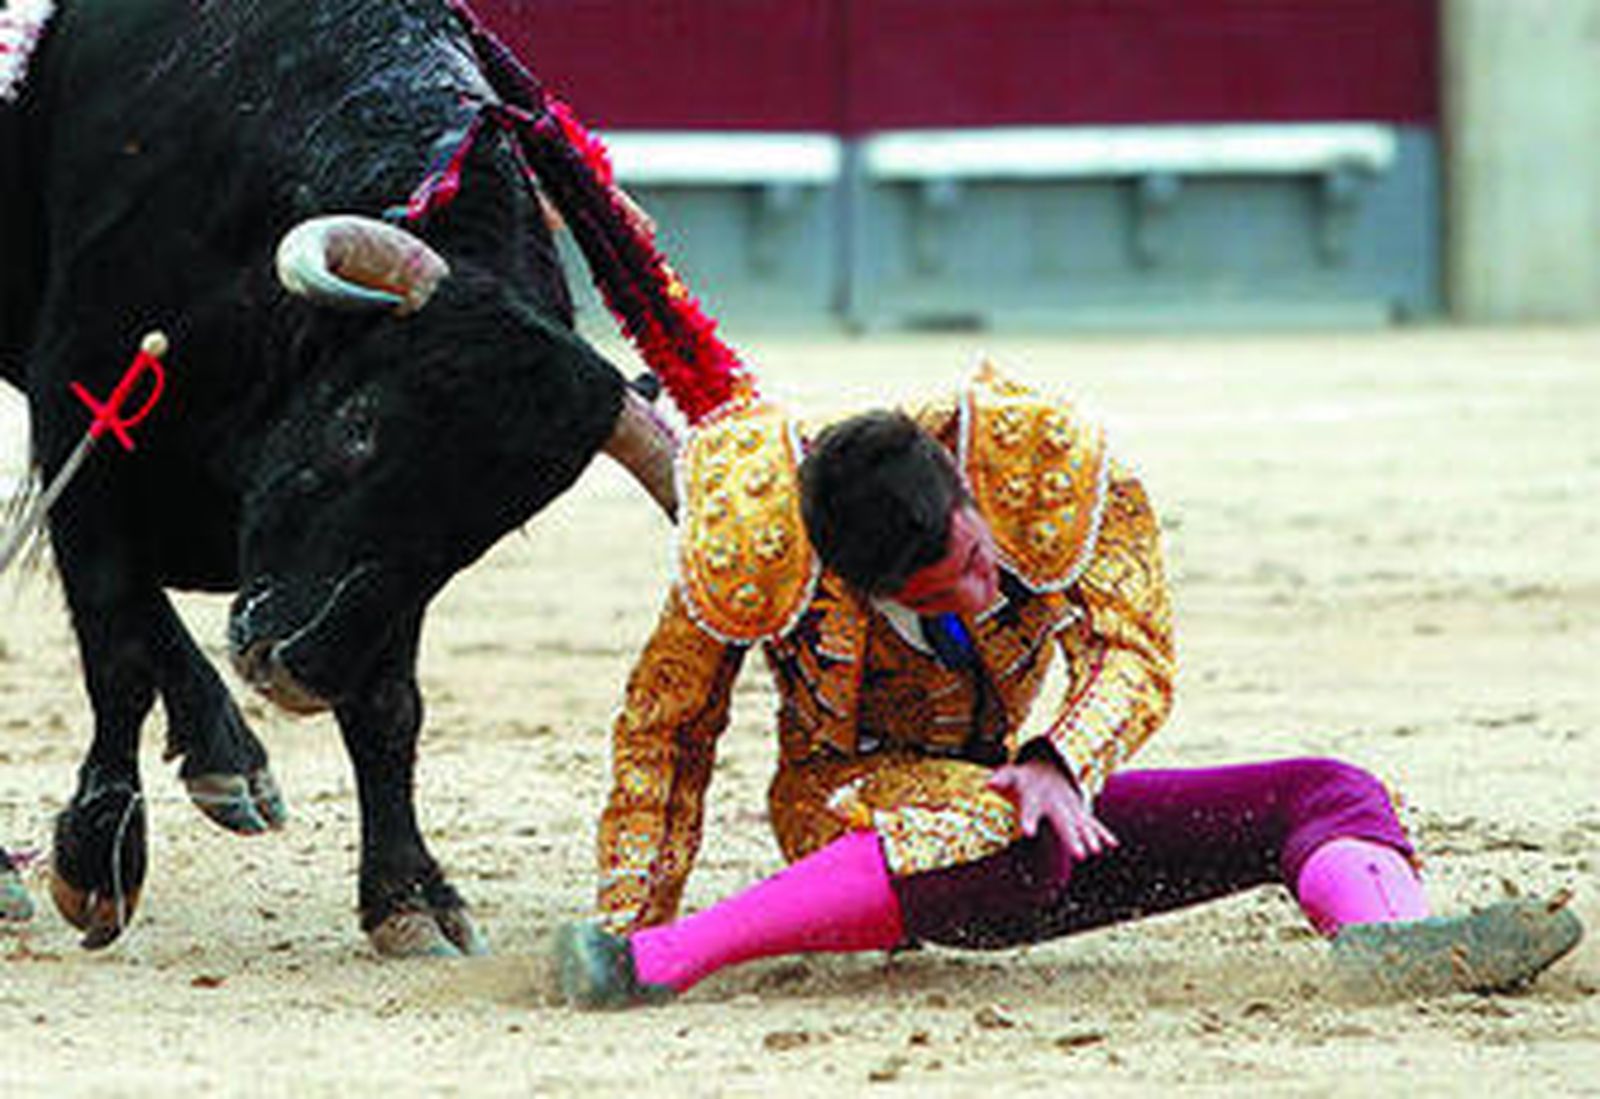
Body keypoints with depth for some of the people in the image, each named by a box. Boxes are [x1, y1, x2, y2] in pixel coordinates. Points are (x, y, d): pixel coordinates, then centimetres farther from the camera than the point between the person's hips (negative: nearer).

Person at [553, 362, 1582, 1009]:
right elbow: (666, 727, -6)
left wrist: (1057, 767, -28)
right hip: (851, 803, -5)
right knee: (1012, 845, -42)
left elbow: (1137, 652, -10)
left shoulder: (1044, 459, -17)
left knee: (1328, 794, -10)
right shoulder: (750, 546, -21)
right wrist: (630, 923, -10)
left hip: (1003, 795, 5)